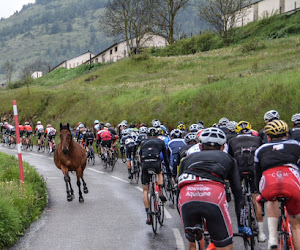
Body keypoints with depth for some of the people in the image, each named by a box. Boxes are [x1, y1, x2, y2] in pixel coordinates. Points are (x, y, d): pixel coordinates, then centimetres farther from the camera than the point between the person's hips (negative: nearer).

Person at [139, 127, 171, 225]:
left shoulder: (143, 143, 28)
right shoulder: (161, 142, 25)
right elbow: (165, 157, 29)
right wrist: (168, 170, 40)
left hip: (145, 164, 1)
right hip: (156, 163, -1)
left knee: (145, 190, 11)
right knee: (159, 173, 37)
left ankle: (148, 214, 5)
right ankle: (160, 192, 12)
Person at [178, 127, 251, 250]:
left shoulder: (188, 158, 37)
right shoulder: (227, 159, 34)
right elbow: (238, 192, 33)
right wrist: (241, 225, 42)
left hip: (186, 197, 2)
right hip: (214, 195, -2)